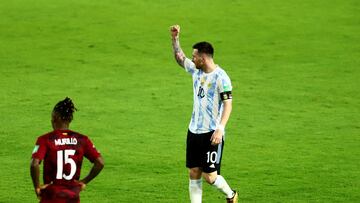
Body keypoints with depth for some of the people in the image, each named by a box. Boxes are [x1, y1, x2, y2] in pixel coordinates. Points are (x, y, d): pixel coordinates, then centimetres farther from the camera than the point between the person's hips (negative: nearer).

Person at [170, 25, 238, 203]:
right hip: (194, 131, 7)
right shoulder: (196, 70, 8)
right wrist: (175, 38, 13)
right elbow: (179, 58, 25)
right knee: (194, 173, 4)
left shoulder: (221, 77, -14)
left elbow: (228, 104, -16)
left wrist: (220, 128, -24)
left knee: (209, 176, -4)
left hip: (212, 134, -7)